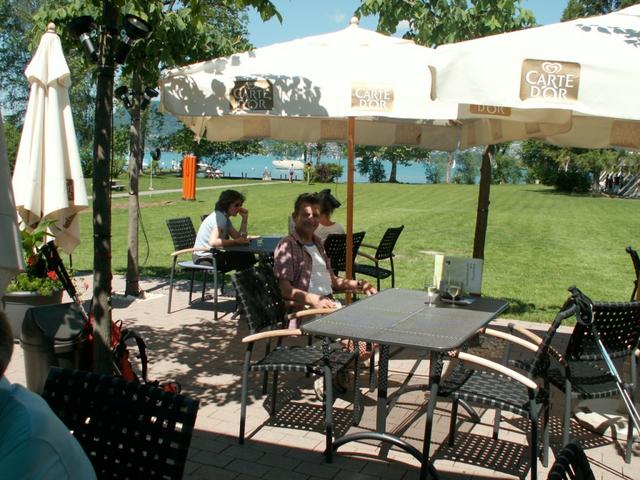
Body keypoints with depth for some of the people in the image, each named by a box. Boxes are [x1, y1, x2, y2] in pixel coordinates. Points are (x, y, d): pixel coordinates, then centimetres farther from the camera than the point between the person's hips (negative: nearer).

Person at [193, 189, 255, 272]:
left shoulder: (225, 218, 13)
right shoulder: (219, 217, -17)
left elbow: (239, 237, 5)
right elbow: (213, 242, -32)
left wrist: (245, 218, 2)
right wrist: (236, 241, -29)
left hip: (212, 254, 10)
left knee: (248, 256, 1)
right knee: (247, 257, -16)